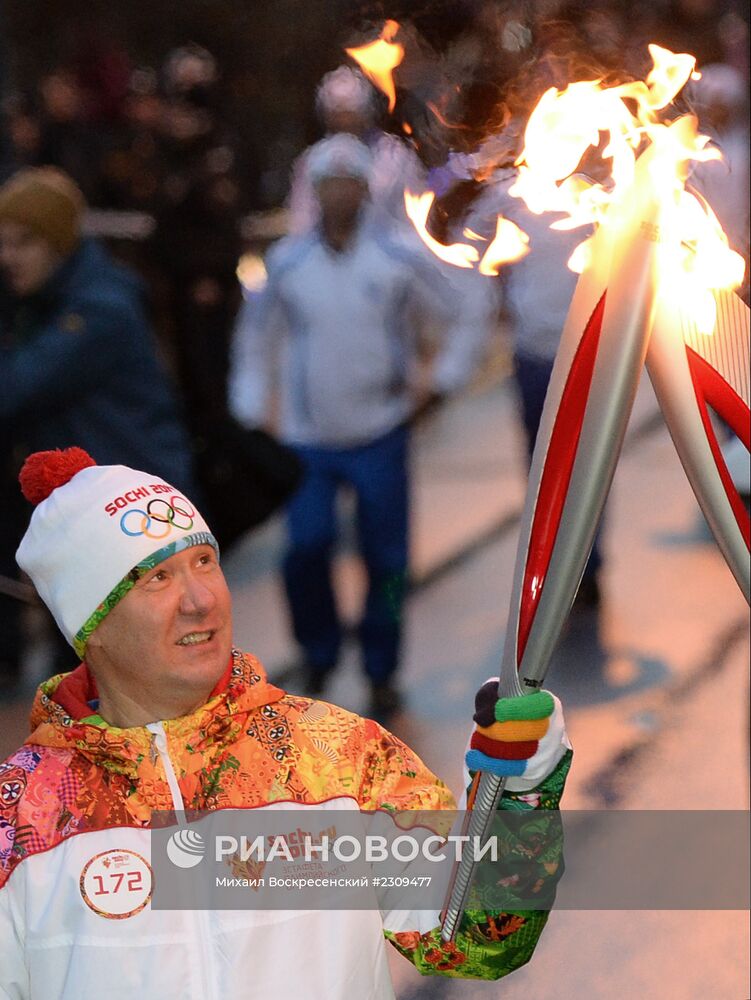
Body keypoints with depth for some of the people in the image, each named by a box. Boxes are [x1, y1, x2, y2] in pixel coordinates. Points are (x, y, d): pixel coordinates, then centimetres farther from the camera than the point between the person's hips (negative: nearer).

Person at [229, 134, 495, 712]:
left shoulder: (399, 261, -5)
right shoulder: (287, 262, 0)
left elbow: (470, 314, 4)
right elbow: (256, 337, 12)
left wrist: (441, 385, 0)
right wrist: (251, 414, 6)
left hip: (381, 436, -1)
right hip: (307, 441, 1)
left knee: (386, 559, 4)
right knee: (306, 549, -11)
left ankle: (382, 673, 21)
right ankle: (319, 654, 13)